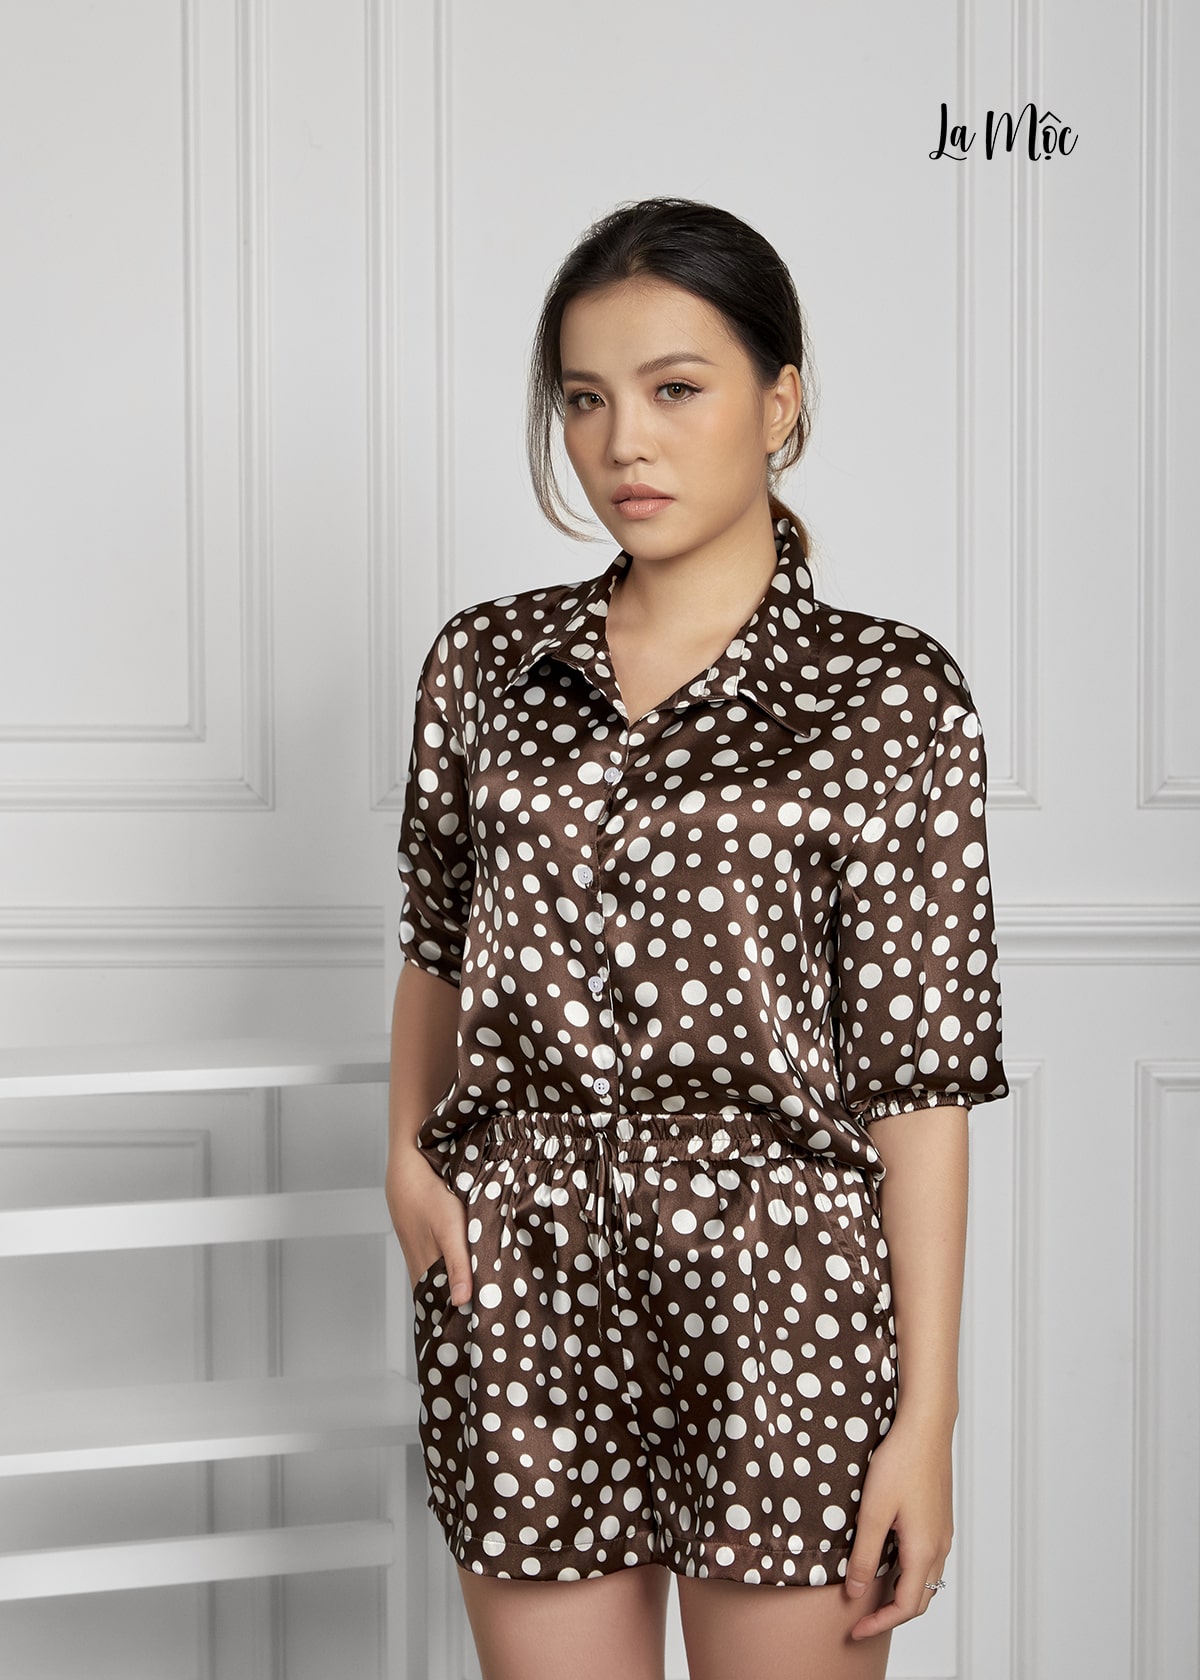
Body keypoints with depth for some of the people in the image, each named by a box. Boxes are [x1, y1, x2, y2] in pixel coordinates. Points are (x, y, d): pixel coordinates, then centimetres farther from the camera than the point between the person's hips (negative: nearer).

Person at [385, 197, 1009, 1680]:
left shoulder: (891, 694, -5)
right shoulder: (484, 662, 7)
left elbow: (921, 1072, -6)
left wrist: (926, 1416, -9)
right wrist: (408, 1154, 2)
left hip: (783, 1294, -3)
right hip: (517, 1290, 3)